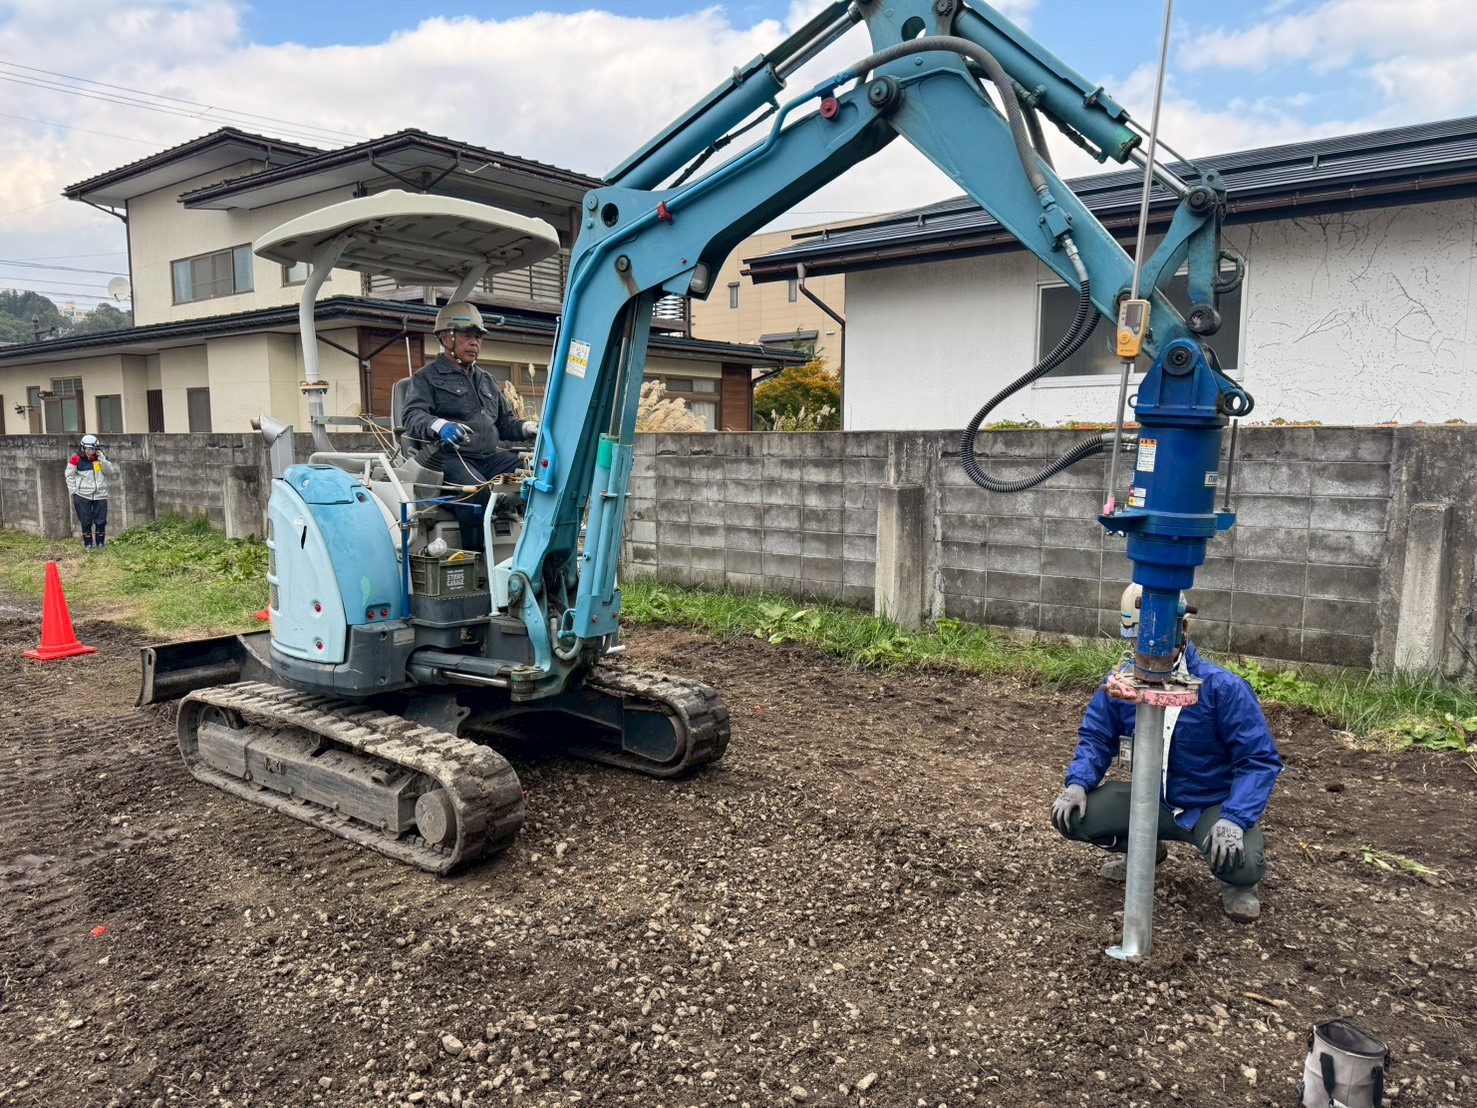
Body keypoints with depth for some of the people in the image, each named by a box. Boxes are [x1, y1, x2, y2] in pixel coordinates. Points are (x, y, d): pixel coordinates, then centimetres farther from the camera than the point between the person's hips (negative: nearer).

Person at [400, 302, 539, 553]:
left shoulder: (485, 379, 29)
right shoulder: (427, 377, 8)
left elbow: (504, 421, 31)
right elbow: (412, 416, -9)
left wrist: (529, 427, 8)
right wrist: (439, 425, -33)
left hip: (492, 457, 6)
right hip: (452, 458, -6)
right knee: (478, 492, -38)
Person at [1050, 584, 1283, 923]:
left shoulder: (1222, 687, -20)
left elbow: (1260, 759, -18)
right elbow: (1096, 737, 2)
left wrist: (1235, 819, -32)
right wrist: (1078, 782, -17)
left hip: (1212, 804, -4)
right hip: (1152, 799, 4)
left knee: (1240, 865, -34)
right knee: (1070, 816, -15)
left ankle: (1239, 883, 9)